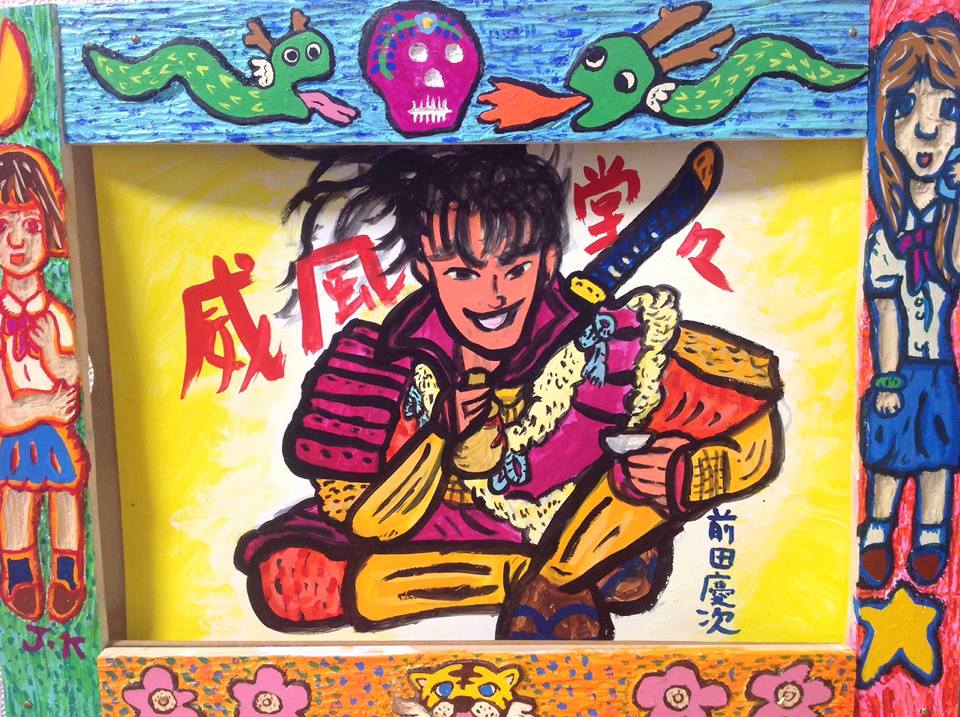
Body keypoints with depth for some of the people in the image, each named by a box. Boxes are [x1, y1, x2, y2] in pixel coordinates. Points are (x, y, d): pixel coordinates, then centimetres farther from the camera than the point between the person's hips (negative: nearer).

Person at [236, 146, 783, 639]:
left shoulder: (608, 342, -25)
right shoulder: (394, 365, -21)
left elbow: (754, 409, -16)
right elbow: (370, 527, -16)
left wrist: (680, 477, -35)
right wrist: (441, 437, -33)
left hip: (585, 515, -2)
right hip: (471, 529, 2)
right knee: (286, 577, -19)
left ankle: (552, 586, -4)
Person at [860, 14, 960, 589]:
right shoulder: (887, 232, -3)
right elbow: (886, 311, -3)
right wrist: (887, 378, -5)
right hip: (898, 369, -1)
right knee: (888, 458, 7)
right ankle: (878, 540, 22)